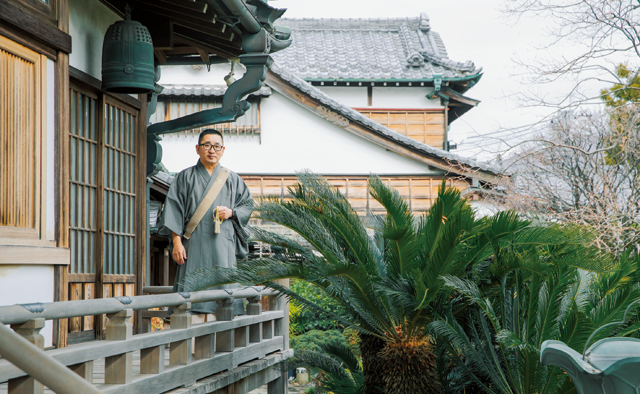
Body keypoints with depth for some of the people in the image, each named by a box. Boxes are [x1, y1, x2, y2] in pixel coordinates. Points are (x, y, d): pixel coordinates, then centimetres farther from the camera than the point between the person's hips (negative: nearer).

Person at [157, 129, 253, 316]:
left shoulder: (232, 179, 16)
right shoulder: (185, 177, 11)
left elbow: (248, 204, 17)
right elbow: (174, 210, 4)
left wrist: (231, 213, -4)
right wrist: (176, 241, -6)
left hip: (223, 244, 2)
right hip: (194, 243, -2)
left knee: (223, 286, -7)